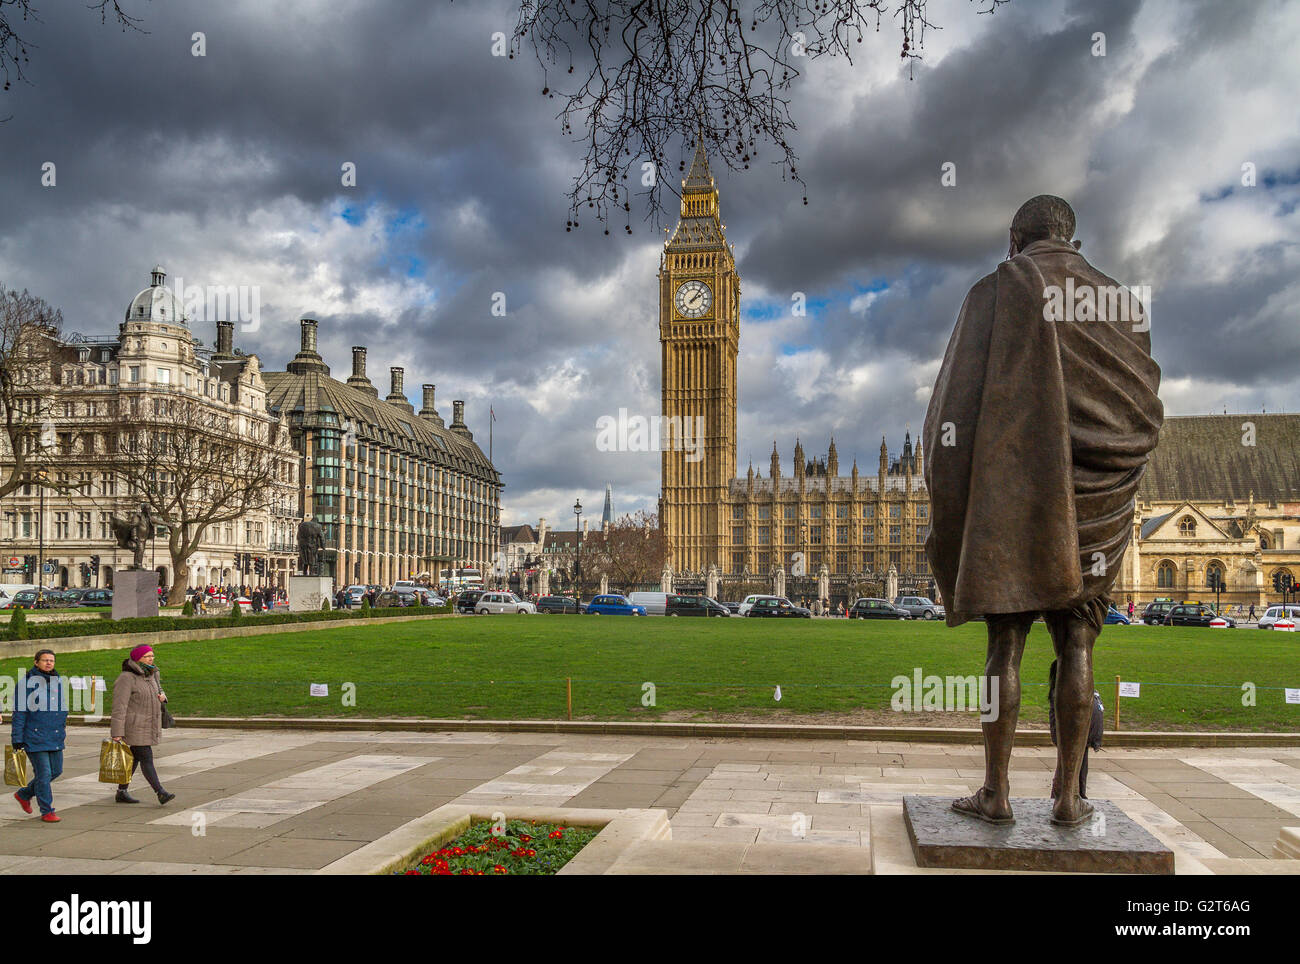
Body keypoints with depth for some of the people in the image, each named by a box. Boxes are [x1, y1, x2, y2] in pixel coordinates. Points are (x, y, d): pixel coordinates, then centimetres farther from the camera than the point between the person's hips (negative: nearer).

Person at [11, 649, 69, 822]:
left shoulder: (58, 681, 11)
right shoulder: (27, 682, -9)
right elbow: (19, 713, -9)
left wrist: (63, 730, 21)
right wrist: (17, 739, -11)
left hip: (55, 738, 7)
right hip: (35, 738, -7)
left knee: (56, 770, 11)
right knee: (43, 773, -5)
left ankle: (24, 794, 32)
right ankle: (47, 811, 6)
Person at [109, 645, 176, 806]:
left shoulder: (152, 674, 10)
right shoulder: (127, 678, -15)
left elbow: (158, 690, 27)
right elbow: (119, 706, -19)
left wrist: (162, 696, 1)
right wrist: (117, 732, -23)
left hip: (148, 725, 8)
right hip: (134, 726, -8)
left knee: (135, 758, 14)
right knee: (147, 758, -11)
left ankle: (122, 792, 25)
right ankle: (161, 793, -14)